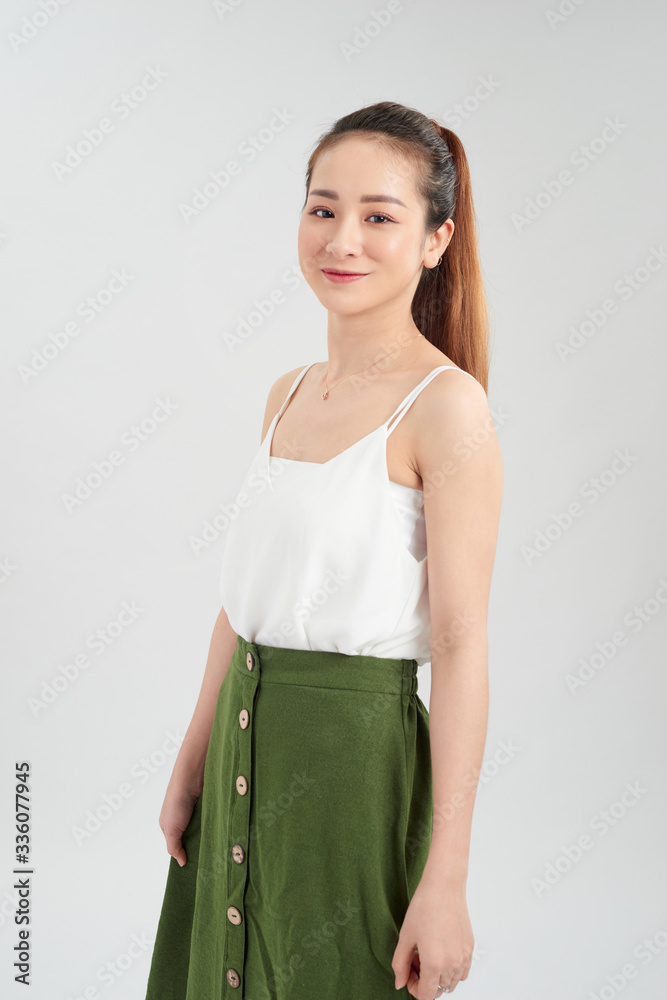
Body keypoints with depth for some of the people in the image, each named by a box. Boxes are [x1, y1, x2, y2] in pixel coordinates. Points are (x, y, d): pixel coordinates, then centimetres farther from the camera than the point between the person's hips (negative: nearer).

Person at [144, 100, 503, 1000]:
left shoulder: (445, 405, -14)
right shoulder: (288, 395, 7)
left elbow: (461, 650, -17)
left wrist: (446, 882, -18)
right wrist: (191, 769, 14)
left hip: (355, 756, -7)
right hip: (247, 753, 7)